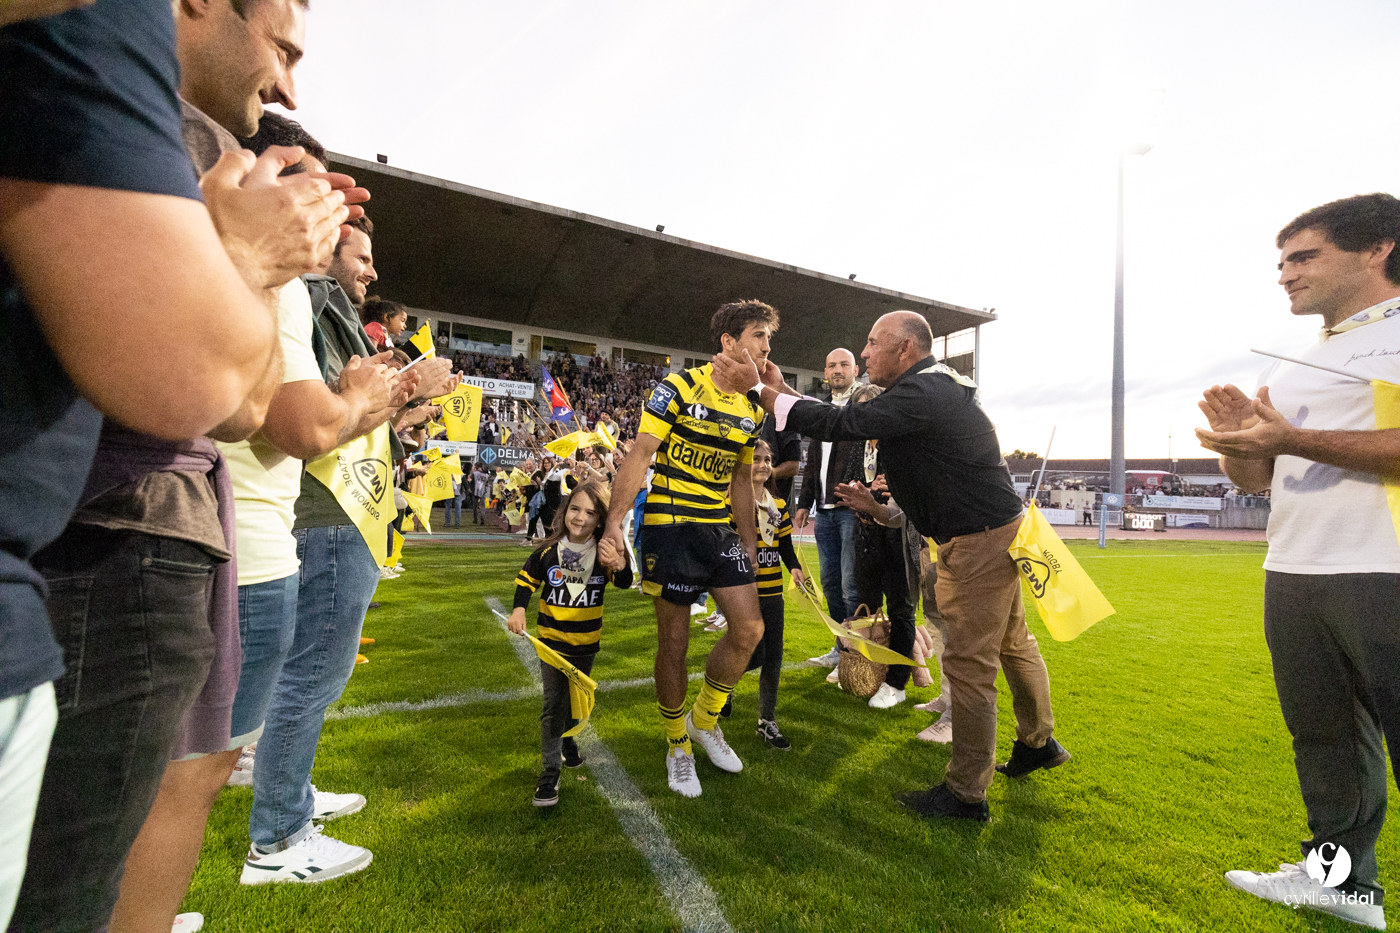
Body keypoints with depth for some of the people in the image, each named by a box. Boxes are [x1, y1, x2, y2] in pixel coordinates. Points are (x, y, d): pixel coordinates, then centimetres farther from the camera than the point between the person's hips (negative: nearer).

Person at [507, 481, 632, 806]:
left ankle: (566, 738, 50)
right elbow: (526, 579, 3)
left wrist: (619, 565, -47)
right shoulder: (548, 551, -11)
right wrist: (519, 609, -13)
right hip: (552, 639, -1)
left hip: (586, 643, 2)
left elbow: (624, 583, -25)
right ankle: (549, 774, 7)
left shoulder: (604, 552, -12)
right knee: (554, 704, -4)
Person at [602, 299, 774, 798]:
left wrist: (749, 541, 14)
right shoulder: (679, 388, -8)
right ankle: (678, 748, 25)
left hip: (721, 530, 6)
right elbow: (639, 456, -12)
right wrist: (614, 521, -19)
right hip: (670, 528, -6)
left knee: (750, 630, -2)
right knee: (674, 643, 2)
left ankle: (705, 719, 24)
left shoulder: (752, 411, 10)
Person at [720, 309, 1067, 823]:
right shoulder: (932, 388, 10)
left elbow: (839, 424, -30)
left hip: (980, 540, -11)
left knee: (968, 663, -2)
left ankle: (966, 794, 11)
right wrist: (782, 388, 7)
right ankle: (1039, 743, 43)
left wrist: (760, 389, -24)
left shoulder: (920, 395, -23)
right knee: (1012, 643, 23)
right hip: (994, 532, 11)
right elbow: (849, 420, 11)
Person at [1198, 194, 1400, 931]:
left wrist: (1290, 439, -21)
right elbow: (1254, 478, 17)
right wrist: (1237, 437, -2)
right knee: (1323, 737, 15)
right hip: (1292, 577, 7)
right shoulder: (1288, 369, 18)